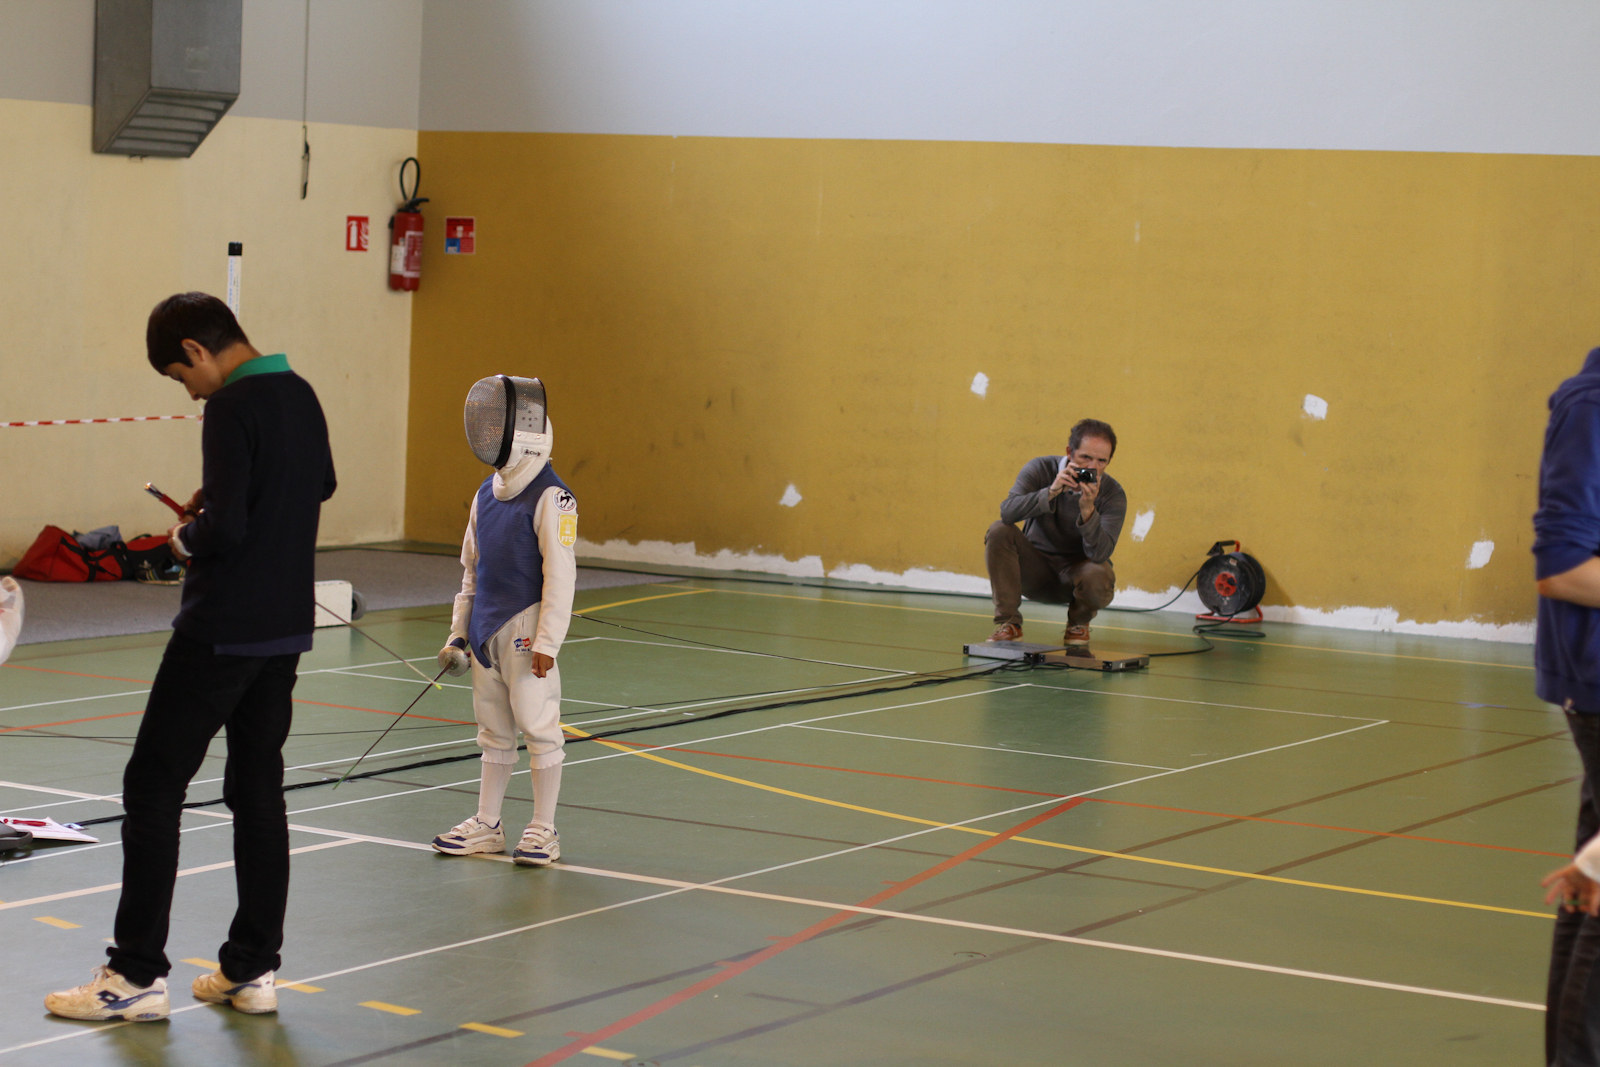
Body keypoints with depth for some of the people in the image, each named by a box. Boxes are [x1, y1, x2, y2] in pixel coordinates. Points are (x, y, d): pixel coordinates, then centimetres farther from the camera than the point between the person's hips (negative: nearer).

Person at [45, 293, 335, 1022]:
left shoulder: (232, 407, -17)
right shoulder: (300, 396, 8)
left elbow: (224, 531, -23)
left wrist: (186, 537, -3)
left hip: (222, 631, -8)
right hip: (286, 627, 8)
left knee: (153, 788, -1)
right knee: (258, 791, 11)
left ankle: (137, 975, 0)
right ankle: (251, 970, 13)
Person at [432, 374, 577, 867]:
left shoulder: (551, 498, -13)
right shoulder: (487, 494, 10)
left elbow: (561, 575, -15)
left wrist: (547, 642, -18)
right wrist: (458, 633, 16)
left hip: (525, 628, -7)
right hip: (486, 629, 7)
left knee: (538, 728, -2)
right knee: (494, 730, 14)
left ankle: (543, 830, 6)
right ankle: (486, 825, 22)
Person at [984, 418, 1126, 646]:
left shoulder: (1113, 494, -16)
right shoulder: (1040, 469, -13)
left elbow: (1100, 554, -28)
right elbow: (1007, 512, -30)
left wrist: (1088, 509, -42)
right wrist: (1051, 492, -41)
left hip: (1077, 569, -1)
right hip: (1036, 568, 1)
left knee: (1098, 579, -36)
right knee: (999, 531, -26)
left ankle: (1079, 622, 2)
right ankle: (1009, 624, -15)